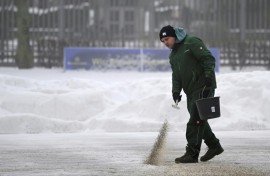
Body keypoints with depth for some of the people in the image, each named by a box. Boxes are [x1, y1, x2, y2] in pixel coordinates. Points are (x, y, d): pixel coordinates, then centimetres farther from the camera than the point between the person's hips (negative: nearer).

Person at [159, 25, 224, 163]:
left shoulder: (191, 43, -9)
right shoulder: (173, 55, 19)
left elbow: (208, 59, -14)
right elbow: (176, 75, 18)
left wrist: (208, 77, -22)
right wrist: (176, 90, 2)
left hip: (203, 88, -9)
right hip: (191, 91, 9)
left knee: (196, 120, -11)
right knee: (198, 120, 12)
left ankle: (192, 153, -13)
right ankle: (214, 146, 27)